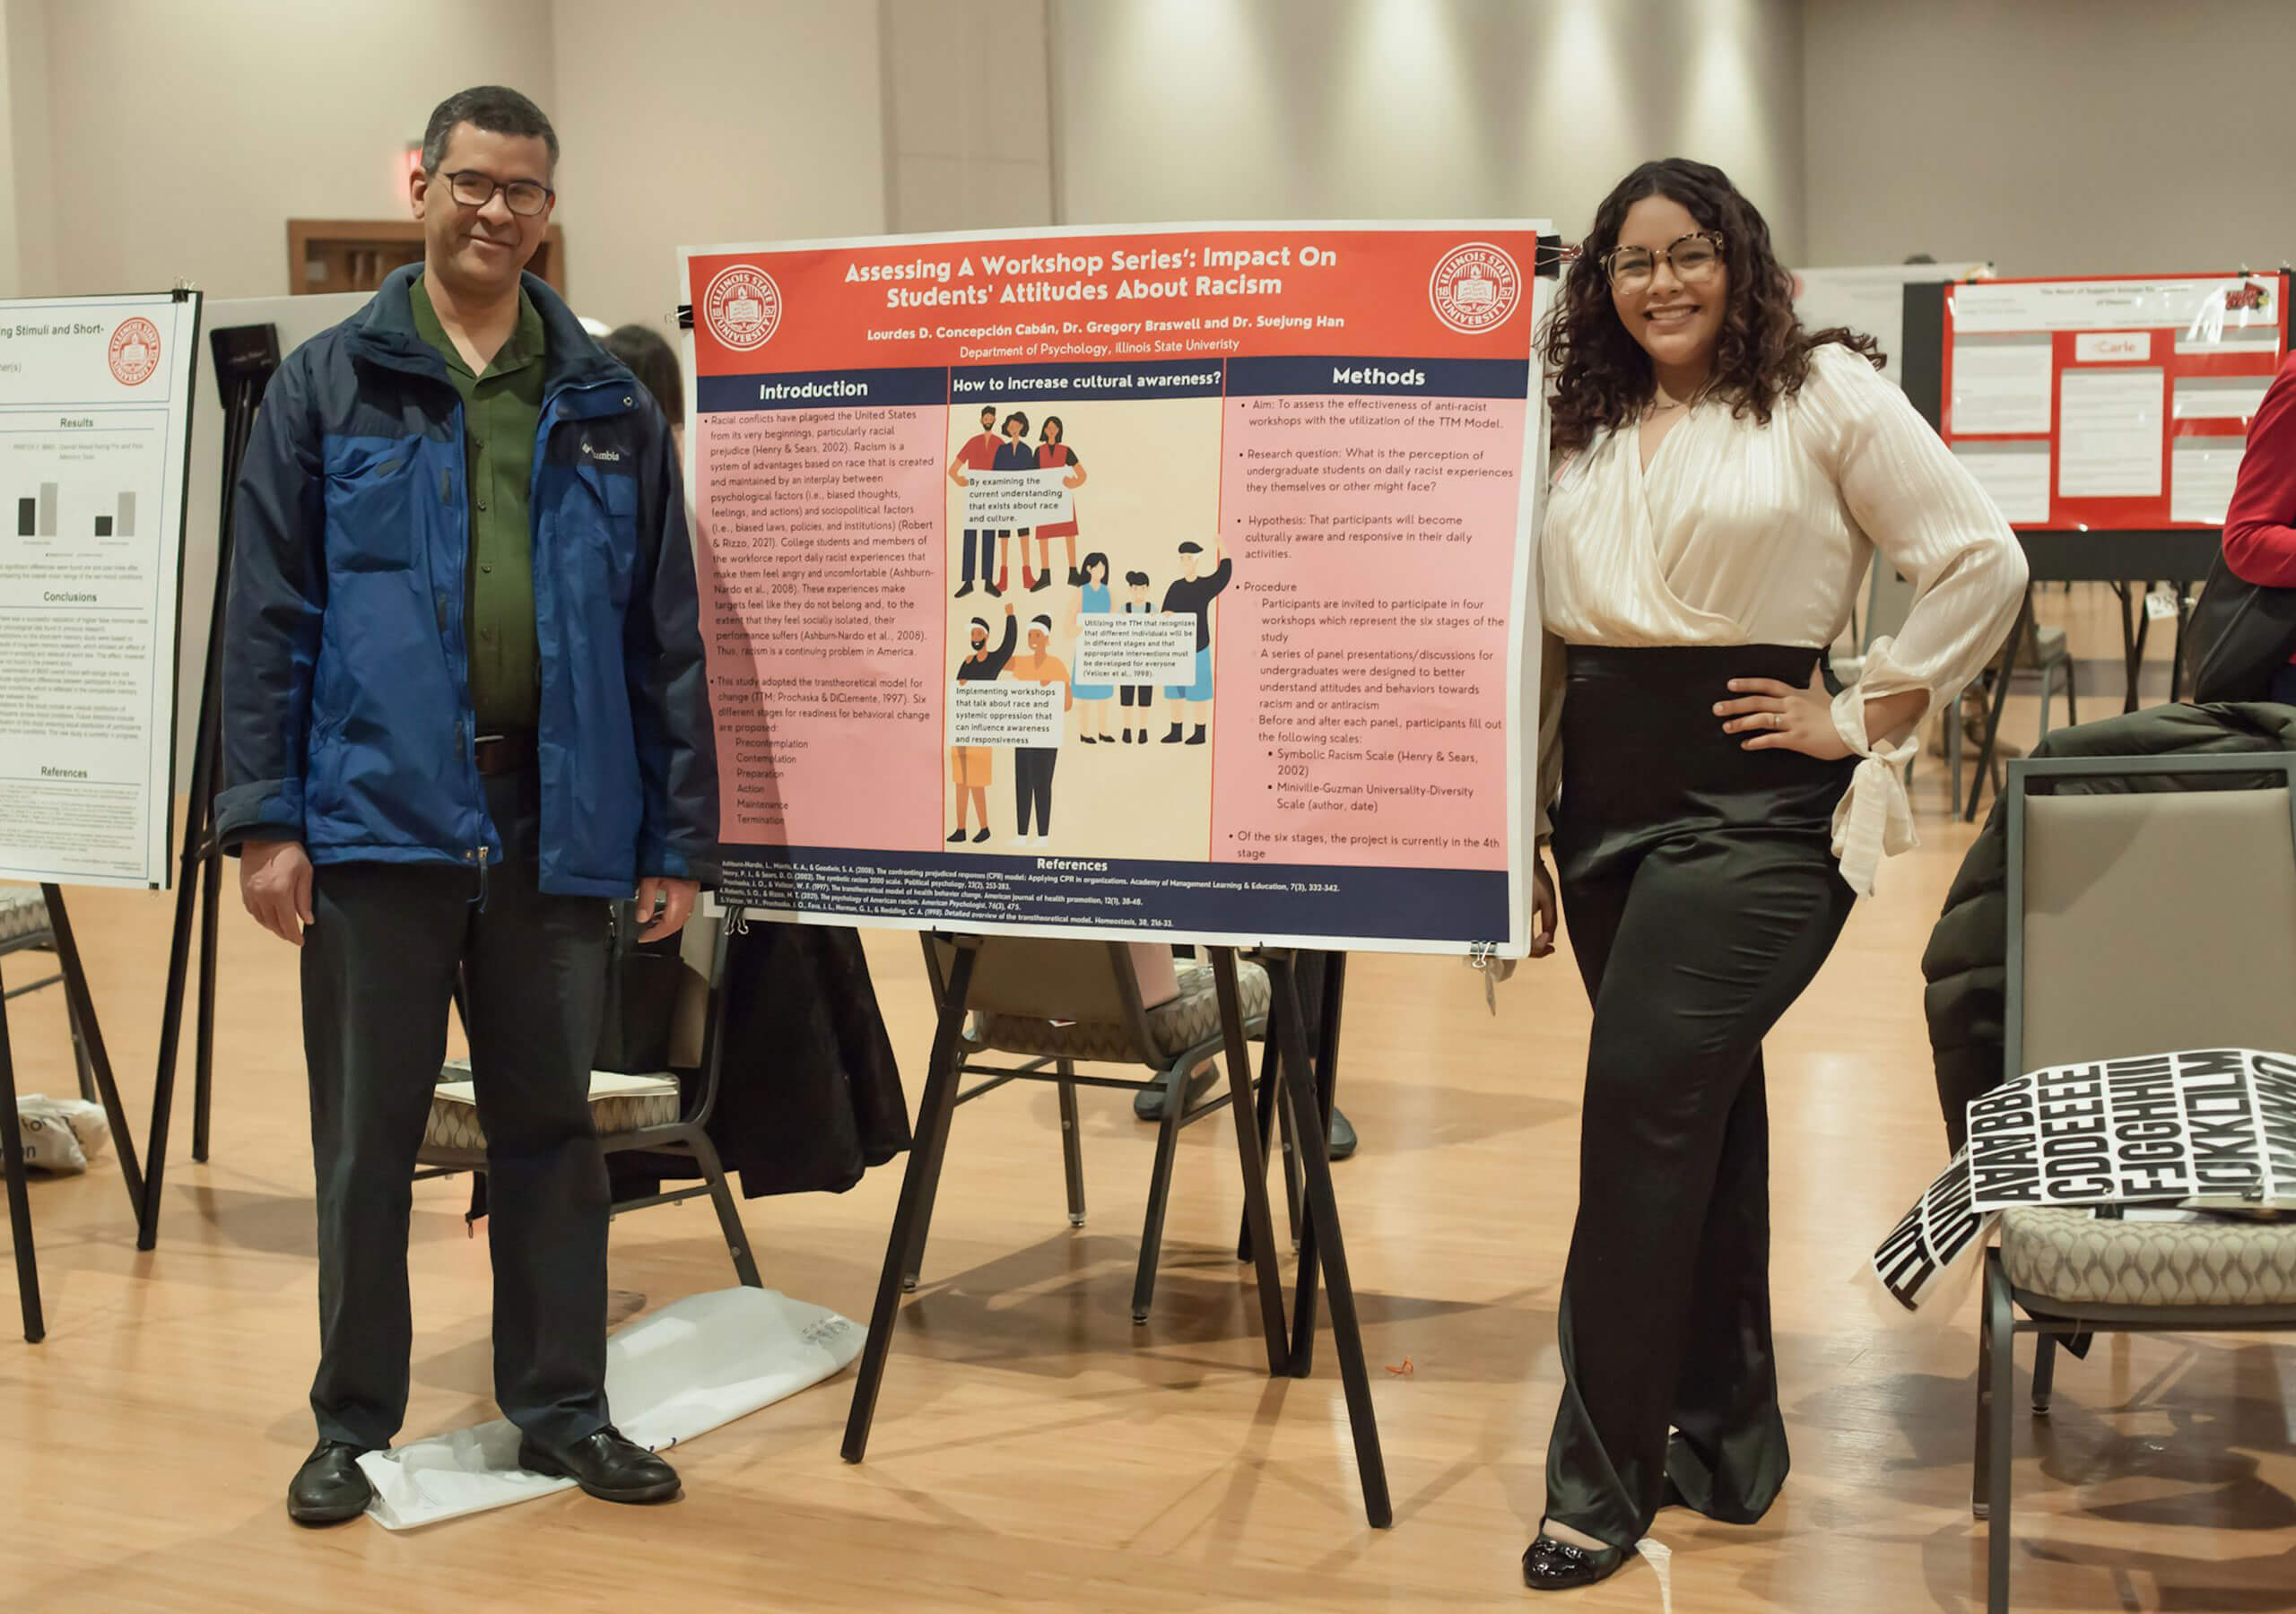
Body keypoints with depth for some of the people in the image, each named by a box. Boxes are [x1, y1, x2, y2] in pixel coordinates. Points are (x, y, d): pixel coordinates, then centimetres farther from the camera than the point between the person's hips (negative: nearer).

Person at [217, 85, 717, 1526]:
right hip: (379, 810, -2)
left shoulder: (608, 404, 8)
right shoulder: (329, 385, 3)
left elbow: (667, 634, 8)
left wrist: (680, 837, 4)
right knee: (368, 1136, 7)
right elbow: (272, 615, 0)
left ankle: (562, 1407, 23)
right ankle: (354, 1424, 20)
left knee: (553, 1129, 11)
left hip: (555, 820, 2)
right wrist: (265, 817, -7)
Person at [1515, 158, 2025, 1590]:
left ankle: (1604, 1473, -5)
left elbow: (1984, 565, -6)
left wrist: (1862, 717, -7)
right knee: (1697, 1106, 12)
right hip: (1608, 807, 6)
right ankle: (1724, 1438, 23)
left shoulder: (1825, 393, -2)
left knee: (1644, 1093, -14)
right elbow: (1545, 644, 15)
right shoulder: (1589, 432, 14)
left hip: (1756, 803, -5)